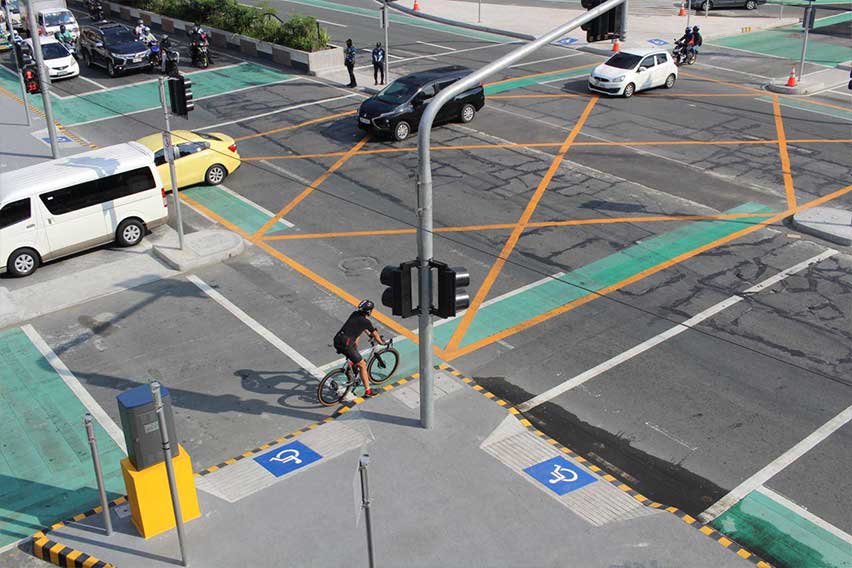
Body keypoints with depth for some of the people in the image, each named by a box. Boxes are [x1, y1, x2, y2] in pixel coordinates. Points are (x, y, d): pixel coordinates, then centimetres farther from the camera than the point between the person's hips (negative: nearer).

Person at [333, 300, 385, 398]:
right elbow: (375, 335, 11)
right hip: (345, 344, -8)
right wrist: (381, 343, 29)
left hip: (337, 340, 8)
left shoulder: (355, 314, 15)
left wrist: (369, 334, 48)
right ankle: (367, 391, 7)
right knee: (362, 365, 5)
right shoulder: (366, 321, -4)